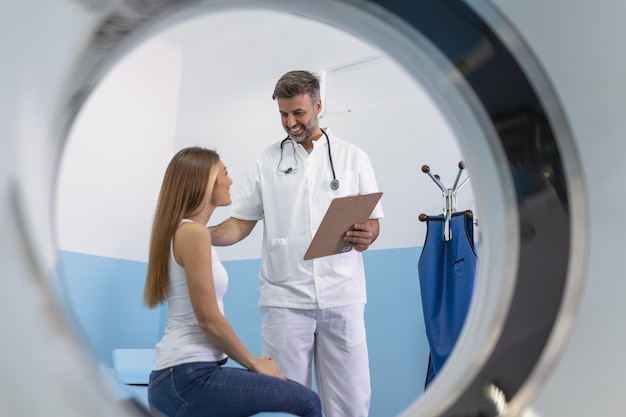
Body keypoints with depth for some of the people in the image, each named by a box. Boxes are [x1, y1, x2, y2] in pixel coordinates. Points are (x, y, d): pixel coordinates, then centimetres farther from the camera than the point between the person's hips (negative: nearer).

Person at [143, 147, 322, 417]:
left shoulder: (181, 231, 14)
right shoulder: (193, 232, -16)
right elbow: (209, 320, -19)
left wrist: (251, 362, 13)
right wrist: (254, 363, -5)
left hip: (182, 375, 9)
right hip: (188, 379, -9)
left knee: (296, 393, 15)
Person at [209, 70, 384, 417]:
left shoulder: (353, 157, 6)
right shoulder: (266, 161, 7)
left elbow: (373, 221, 8)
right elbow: (241, 224, 7)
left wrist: (366, 235, -15)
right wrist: (201, 233, -12)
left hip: (342, 297, 0)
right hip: (284, 299, 0)